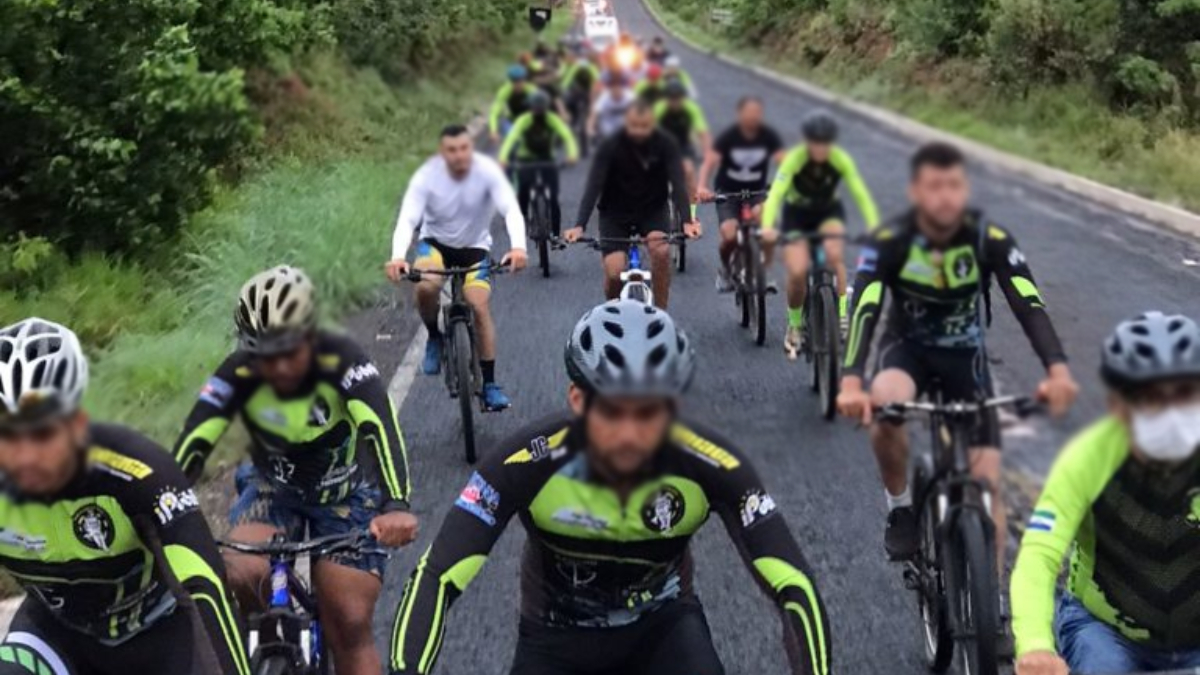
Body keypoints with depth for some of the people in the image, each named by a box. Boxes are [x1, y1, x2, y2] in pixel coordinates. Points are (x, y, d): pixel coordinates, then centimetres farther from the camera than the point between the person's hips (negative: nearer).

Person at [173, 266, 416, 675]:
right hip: (273, 490, 2)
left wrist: (395, 506, -59)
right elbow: (193, 442, -30)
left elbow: (380, 427, -42)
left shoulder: (341, 361, -29)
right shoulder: (238, 374, -23)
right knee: (241, 575, -27)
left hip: (346, 496, -1)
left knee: (350, 627, -8)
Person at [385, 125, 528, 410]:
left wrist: (518, 247, -53)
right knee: (426, 287, -31)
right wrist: (397, 257, -50)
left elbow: (511, 209, -33)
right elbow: (407, 218, -31)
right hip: (435, 242, 0)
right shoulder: (427, 176, -22)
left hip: (475, 247, 0)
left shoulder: (488, 171, -23)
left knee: (480, 306, -16)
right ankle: (434, 337, 0)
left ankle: (490, 383, -3)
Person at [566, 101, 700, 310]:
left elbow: (678, 183, -24)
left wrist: (686, 221, -39)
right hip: (616, 214, -1)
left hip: (653, 210, 1)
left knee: (661, 251, -29)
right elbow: (593, 186, -26)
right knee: (614, 272, -17)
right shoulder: (610, 146, -20)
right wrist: (579, 226, -39)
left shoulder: (665, 144, -16)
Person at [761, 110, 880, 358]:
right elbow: (776, 192, -37)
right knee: (798, 273, -17)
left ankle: (842, 314, -16)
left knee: (834, 255, -29)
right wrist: (767, 227, -54)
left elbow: (860, 193, -27)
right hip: (797, 214, -1)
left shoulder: (840, 159, -23)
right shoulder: (795, 158, -28)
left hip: (829, 212, 1)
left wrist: (873, 226, -42)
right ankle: (795, 326, 8)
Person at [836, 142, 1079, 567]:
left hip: (966, 355, 1)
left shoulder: (990, 239, -22)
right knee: (884, 405, -36)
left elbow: (1030, 305, -31)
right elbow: (863, 311, -35)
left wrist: (1058, 371, -49)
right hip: (907, 347, -1)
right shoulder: (890, 241, -24)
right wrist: (851, 384, -52)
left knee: (987, 480, -7)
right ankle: (900, 505, -10)